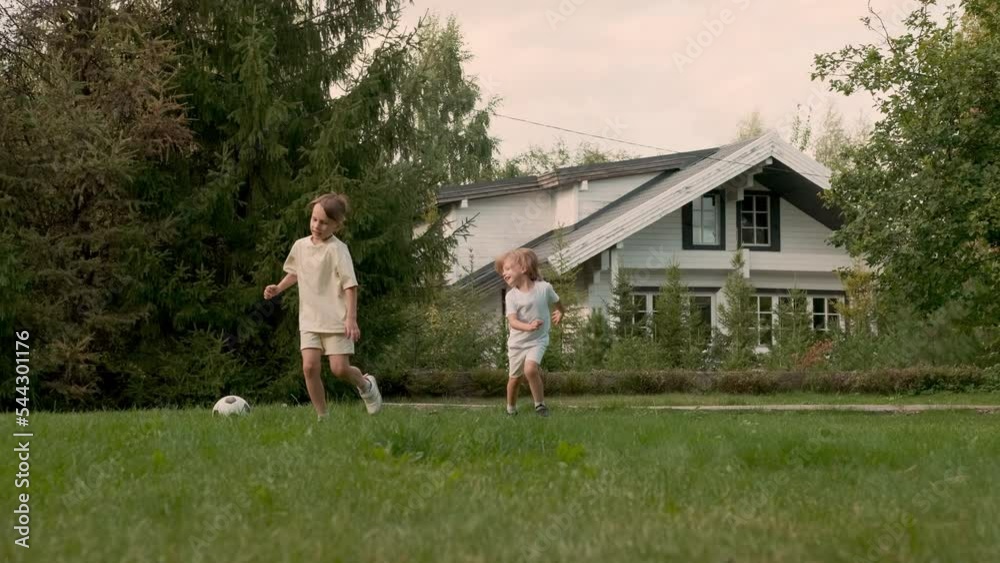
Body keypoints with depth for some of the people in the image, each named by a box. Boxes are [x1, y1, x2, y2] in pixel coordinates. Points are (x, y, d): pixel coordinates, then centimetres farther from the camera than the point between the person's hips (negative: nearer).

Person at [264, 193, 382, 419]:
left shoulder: (337, 249, -11)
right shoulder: (300, 245, 8)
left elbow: (350, 284, -14)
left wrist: (351, 318, -20)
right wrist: (278, 288, 11)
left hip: (336, 320, -5)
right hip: (309, 318, 5)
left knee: (340, 368, -8)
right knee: (310, 366, -10)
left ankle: (365, 384, 26)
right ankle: (322, 416, 1)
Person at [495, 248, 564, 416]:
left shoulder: (544, 288, -11)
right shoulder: (511, 296, -10)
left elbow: (557, 302, 12)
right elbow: (512, 321, -24)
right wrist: (528, 327, -40)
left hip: (538, 340, -2)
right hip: (517, 341, 2)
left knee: (530, 368, -27)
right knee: (514, 377, 13)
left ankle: (540, 404, -14)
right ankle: (511, 409, 35)